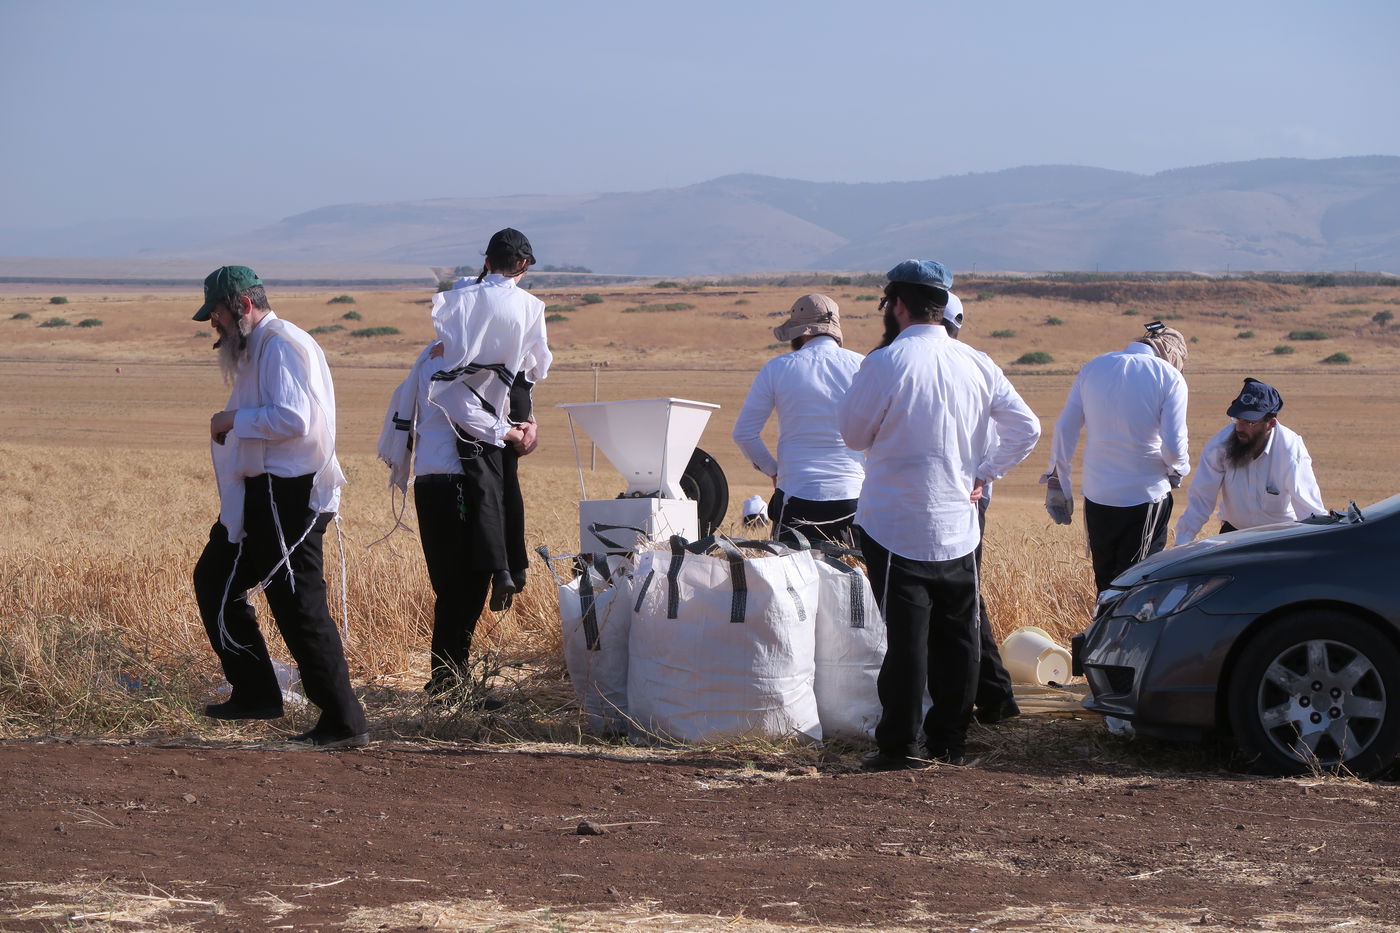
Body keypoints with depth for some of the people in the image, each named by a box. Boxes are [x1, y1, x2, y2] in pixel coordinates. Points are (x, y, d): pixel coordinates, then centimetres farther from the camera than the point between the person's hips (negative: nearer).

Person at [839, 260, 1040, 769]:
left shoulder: (886, 363, -14)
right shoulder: (977, 365, 4)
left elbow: (853, 432, -3)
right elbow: (1026, 428, 7)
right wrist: (982, 474, 11)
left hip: (897, 527, -5)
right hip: (959, 529, 5)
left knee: (907, 637, -2)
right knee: (956, 637, 11)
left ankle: (899, 746, 0)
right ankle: (949, 742, 16)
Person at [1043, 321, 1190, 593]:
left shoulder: (1093, 368, 4)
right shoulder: (1170, 378, -9)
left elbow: (1065, 429, 6)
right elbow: (1174, 445, -14)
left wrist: (1058, 479, 15)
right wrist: (1178, 471, 8)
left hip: (1096, 496, 4)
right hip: (1145, 497, -4)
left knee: (1105, 580, 16)